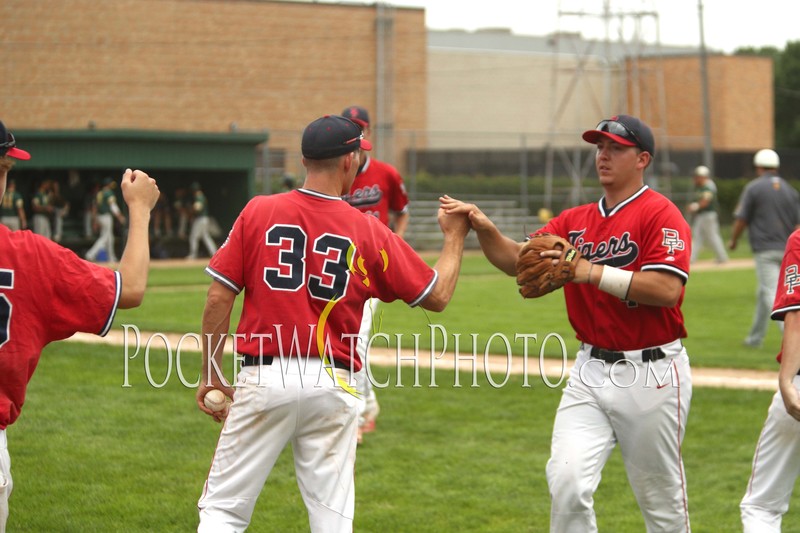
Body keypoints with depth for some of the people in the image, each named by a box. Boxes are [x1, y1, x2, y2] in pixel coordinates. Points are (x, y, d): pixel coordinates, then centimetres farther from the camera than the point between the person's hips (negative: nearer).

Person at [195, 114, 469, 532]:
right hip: (332, 386, 1)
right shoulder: (369, 232, 0)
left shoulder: (258, 212, 0)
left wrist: (211, 375, 9)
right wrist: (455, 237, 23)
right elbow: (437, 296, 7)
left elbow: (219, 298, -1)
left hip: (263, 378, 0)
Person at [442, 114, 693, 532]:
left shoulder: (661, 214, -9)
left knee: (660, 498, 8)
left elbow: (667, 290, -21)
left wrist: (592, 271, -24)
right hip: (590, 371, 5)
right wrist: (484, 228, -15)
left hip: (651, 373, -5)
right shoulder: (574, 221, 11)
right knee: (567, 481, -11)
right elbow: (516, 260, 5)